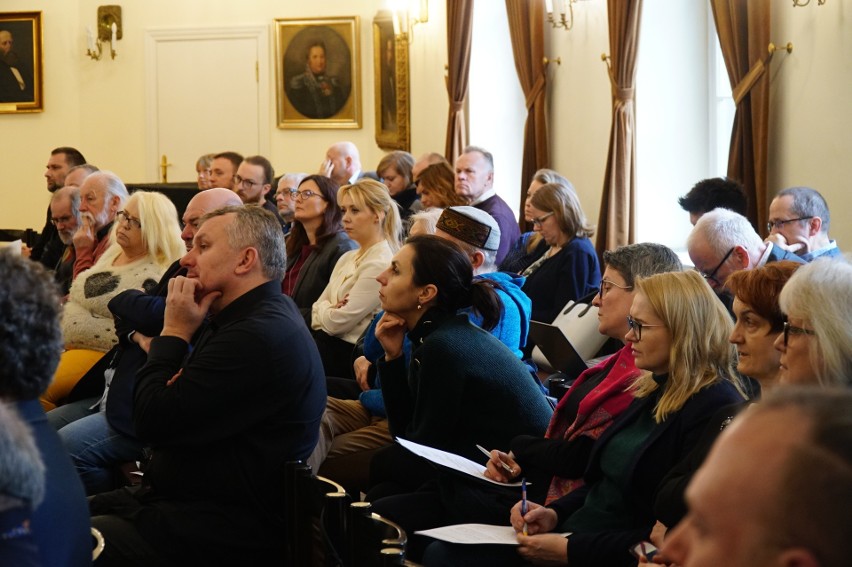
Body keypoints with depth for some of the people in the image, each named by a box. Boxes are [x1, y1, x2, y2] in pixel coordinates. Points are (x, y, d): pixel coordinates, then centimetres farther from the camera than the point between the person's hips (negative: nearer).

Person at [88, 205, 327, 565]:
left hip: (222, 529, -11)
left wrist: (175, 333, -9)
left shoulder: (261, 336, -21)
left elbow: (153, 423, -20)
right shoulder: (249, 318, 14)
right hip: (176, 496, 11)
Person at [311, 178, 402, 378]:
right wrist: (330, 309, -10)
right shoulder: (347, 258, 16)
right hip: (326, 342, 8)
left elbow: (336, 323, -16)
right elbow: (316, 315, 12)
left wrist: (323, 308, 5)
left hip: (349, 353, -8)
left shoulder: (380, 264, -14)